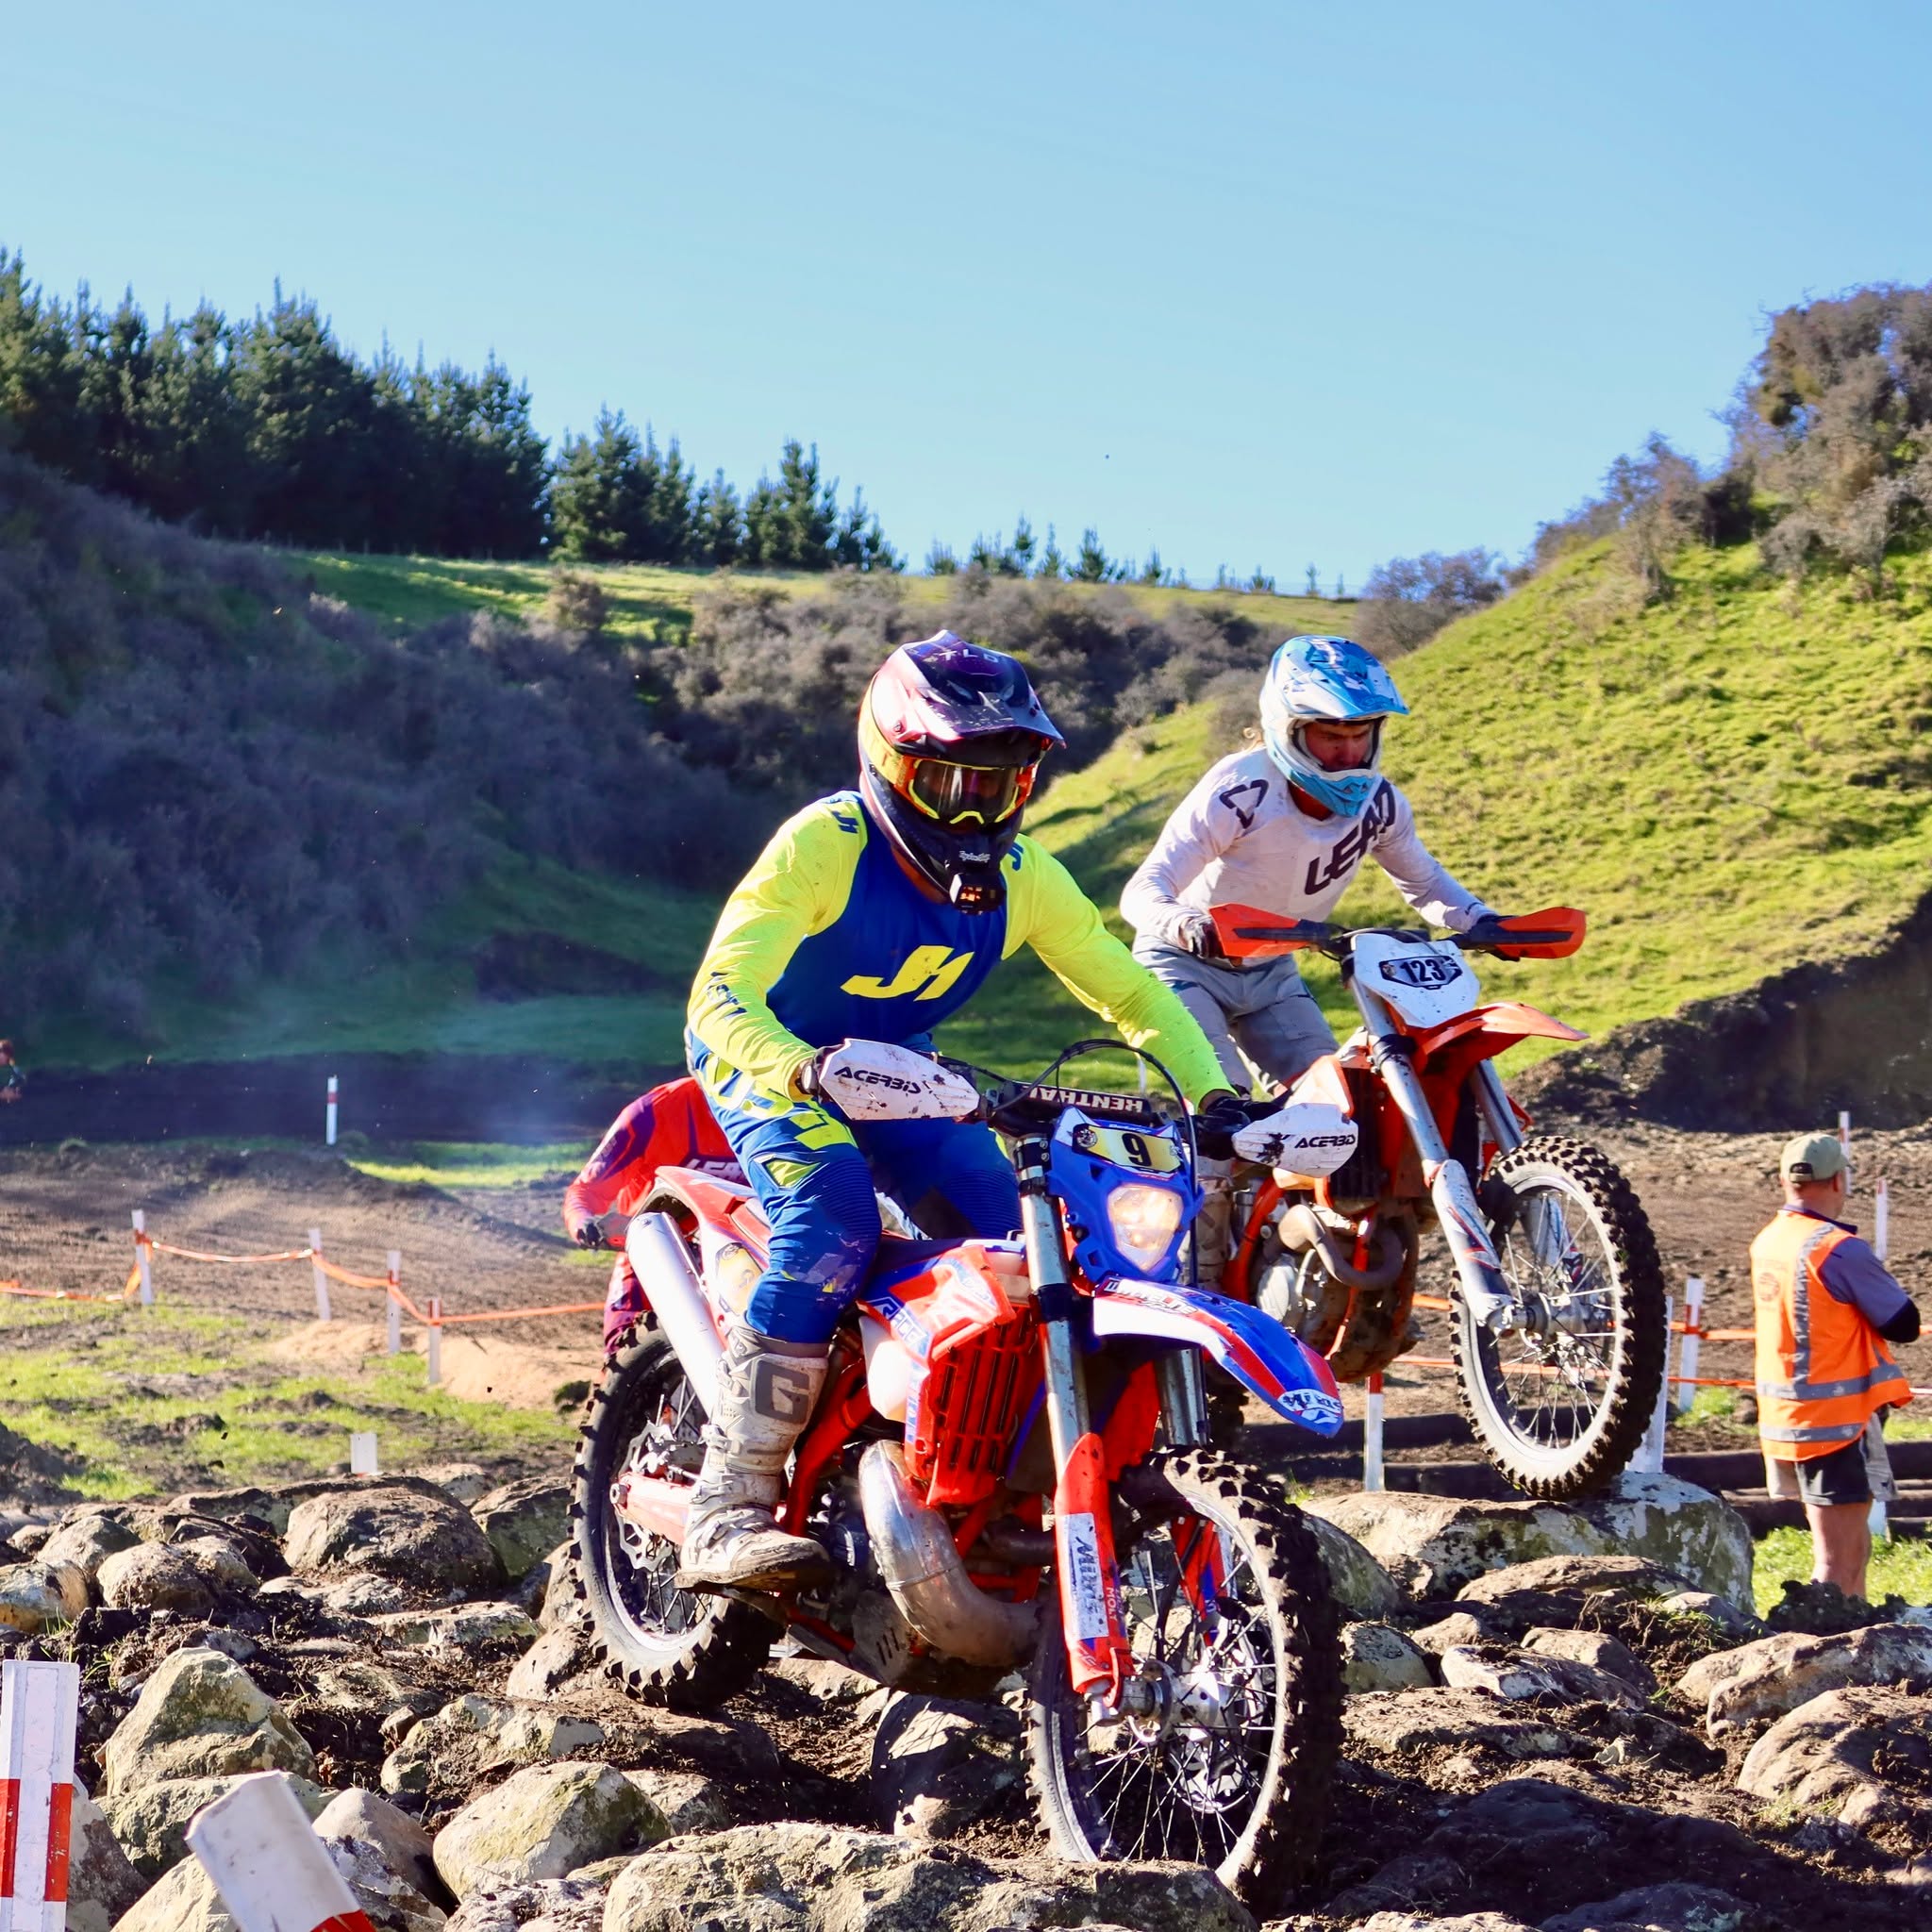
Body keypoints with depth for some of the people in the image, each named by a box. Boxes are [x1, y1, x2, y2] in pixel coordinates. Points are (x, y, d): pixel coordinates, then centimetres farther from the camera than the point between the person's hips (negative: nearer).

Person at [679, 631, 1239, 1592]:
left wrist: (1212, 1094, -16)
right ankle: (726, 1513, -35)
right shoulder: (825, 845, -26)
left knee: (1006, 1229, -18)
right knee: (833, 1216, -32)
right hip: (769, 1056, -6)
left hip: (893, 1064, 6)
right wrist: (802, 1070, -55)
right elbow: (720, 993, -34)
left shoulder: (1022, 875, -9)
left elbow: (1129, 991, 0)